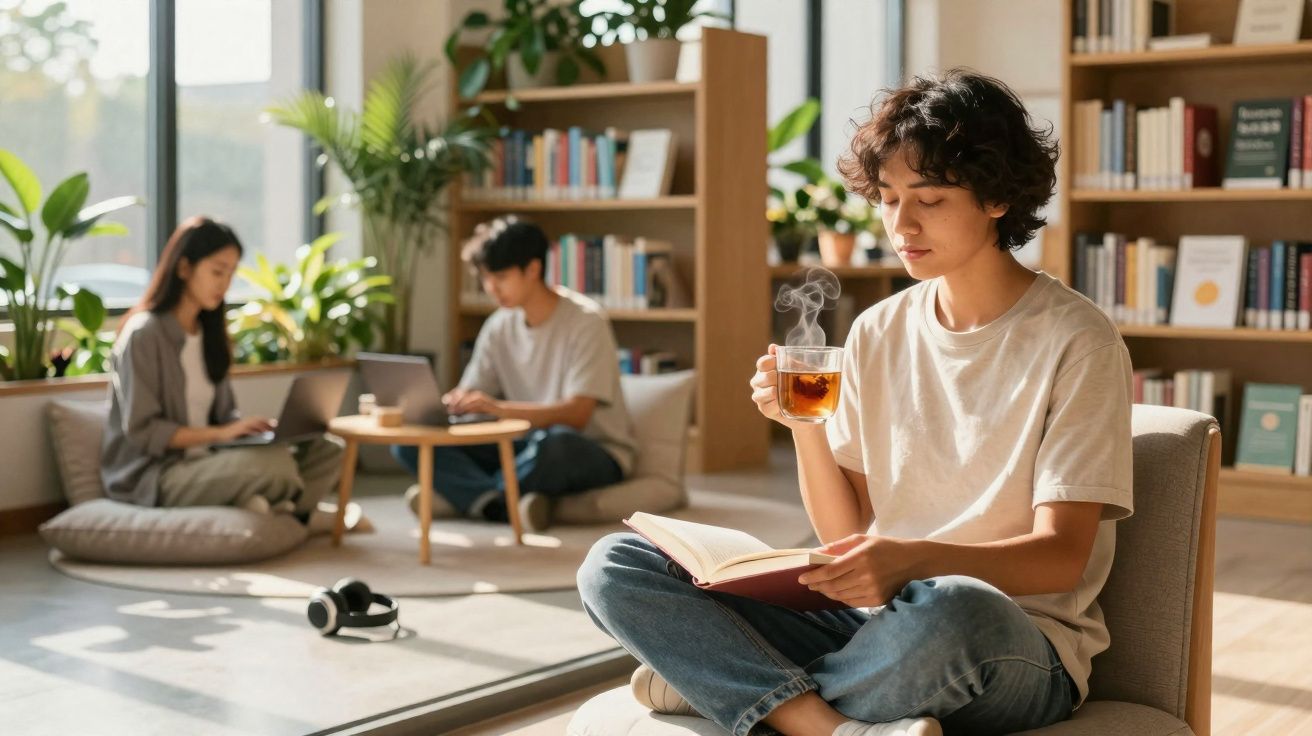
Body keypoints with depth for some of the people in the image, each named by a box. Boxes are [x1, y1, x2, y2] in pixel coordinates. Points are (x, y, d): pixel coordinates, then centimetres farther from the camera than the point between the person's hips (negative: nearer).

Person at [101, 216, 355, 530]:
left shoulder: (210, 333, 12)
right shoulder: (143, 334, -13)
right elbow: (142, 431, -17)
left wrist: (256, 427, -7)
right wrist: (220, 434, -23)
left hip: (203, 462, 8)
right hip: (153, 475, -8)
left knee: (326, 453, -5)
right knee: (273, 463, -31)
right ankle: (295, 513, -3)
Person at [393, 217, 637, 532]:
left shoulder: (585, 321, -14)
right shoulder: (499, 326, 4)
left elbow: (576, 415, -24)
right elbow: (468, 396, 3)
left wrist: (498, 407, -38)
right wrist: (448, 402, -23)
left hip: (594, 455, -5)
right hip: (527, 445, 6)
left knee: (555, 442, -43)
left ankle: (464, 496, -19)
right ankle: (502, 504, -31)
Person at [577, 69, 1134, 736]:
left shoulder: (1073, 341, -5)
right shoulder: (877, 333, 9)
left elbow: (1061, 556, -12)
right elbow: (846, 536, 8)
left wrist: (915, 558, -30)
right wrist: (805, 428, -11)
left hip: (1017, 649, -5)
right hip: (873, 620, 5)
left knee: (944, 609, -43)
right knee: (613, 566, -11)